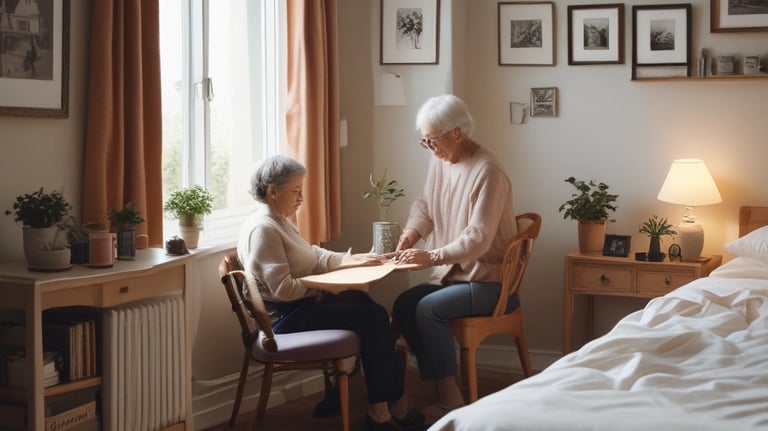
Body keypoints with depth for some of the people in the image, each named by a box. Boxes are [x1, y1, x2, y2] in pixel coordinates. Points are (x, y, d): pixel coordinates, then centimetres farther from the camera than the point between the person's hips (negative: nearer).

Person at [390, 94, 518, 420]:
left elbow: (477, 239, -26)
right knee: (403, 305, -10)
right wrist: (412, 231, -4)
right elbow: (425, 204, 16)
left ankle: (451, 400, -15)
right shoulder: (440, 160, 3)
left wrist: (431, 257, -31)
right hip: (454, 273, 8)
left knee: (429, 308, -26)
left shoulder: (487, 172, -22)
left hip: (490, 280, -8)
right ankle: (445, 393, -5)